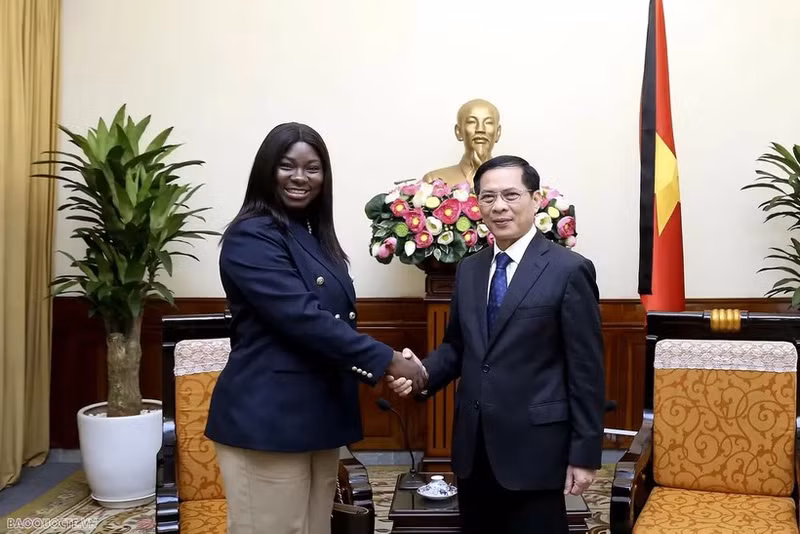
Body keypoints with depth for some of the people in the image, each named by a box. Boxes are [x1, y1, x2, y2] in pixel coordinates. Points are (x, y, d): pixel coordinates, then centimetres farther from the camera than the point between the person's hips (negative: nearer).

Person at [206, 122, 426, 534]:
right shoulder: (251, 237, -14)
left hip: (317, 414, 8)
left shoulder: (315, 235, 13)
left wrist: (376, 366, 7)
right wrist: (384, 359, -19)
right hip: (267, 419, -8)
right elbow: (303, 317, -23)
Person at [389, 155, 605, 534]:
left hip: (534, 448, -5)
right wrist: (423, 373, -7)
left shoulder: (568, 270, -9)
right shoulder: (468, 269, 9)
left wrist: (585, 453, -9)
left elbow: (586, 370, -9)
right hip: (472, 446, 6)